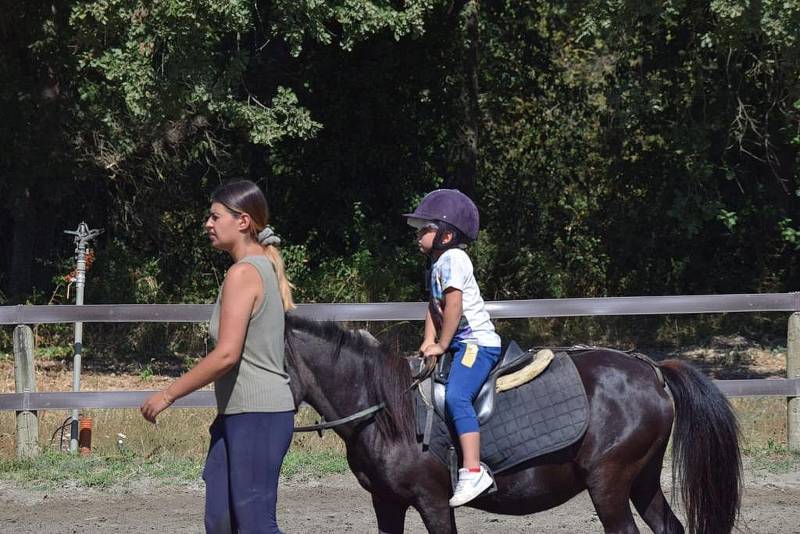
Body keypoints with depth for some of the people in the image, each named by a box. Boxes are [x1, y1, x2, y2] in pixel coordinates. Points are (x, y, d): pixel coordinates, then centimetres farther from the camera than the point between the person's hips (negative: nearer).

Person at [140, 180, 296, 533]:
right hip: (237, 414, 10)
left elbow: (226, 354, -22)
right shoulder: (267, 268, 15)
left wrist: (168, 395, -15)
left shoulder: (243, 273, -15)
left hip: (256, 415, -10)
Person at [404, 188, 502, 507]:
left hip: (478, 342, -11)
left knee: (456, 395, -28)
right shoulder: (437, 264, 18)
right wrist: (429, 341, 3)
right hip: (461, 343, 11)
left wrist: (442, 345, -15)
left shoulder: (452, 258, -13)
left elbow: (454, 304, -19)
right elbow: (434, 307, 17)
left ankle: (473, 471, -36)